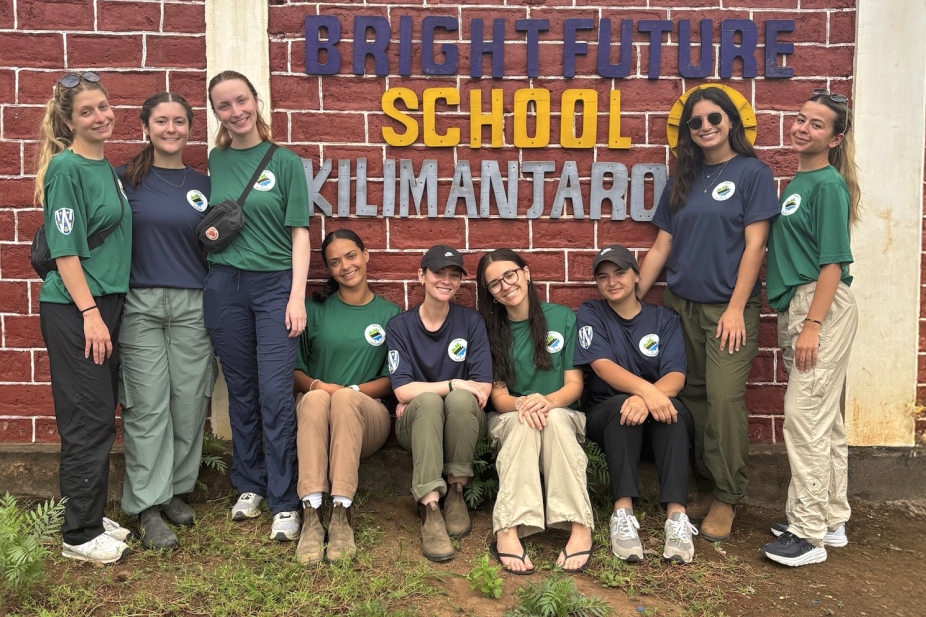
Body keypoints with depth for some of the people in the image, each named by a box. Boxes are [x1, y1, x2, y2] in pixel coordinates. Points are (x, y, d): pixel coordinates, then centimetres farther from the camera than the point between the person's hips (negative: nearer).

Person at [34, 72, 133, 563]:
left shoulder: (108, 169, 14)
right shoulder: (66, 167, -11)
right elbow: (64, 248, -16)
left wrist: (105, 310, 16)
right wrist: (90, 313, -19)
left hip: (106, 303, 8)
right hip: (74, 309, -8)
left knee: (100, 419, 13)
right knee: (88, 421, -3)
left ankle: (90, 519, 26)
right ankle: (80, 536, 9)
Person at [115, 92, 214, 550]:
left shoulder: (203, 185, 10)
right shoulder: (125, 180, 4)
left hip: (193, 305, 2)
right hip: (140, 305, -2)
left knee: (189, 402, 4)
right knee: (147, 406, -2)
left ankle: (176, 490, 21)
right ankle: (148, 505, 8)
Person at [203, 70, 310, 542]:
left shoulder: (285, 162, 0)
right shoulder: (213, 162, 8)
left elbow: (299, 233, -2)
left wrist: (297, 296, -9)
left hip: (275, 284, -2)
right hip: (224, 286, 3)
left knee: (276, 394, -7)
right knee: (241, 392, 10)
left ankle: (284, 503, 2)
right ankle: (249, 486, 26)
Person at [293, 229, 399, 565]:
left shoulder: (390, 314, 10)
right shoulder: (314, 308, 11)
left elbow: (392, 379, 6)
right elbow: (293, 369, 8)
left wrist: (352, 391, -12)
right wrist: (316, 385, -15)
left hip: (366, 415, 0)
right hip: (313, 414, 1)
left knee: (345, 399, -35)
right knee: (316, 399, -35)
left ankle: (341, 515, -42)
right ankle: (311, 515, -45)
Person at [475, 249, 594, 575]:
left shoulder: (563, 317, 1)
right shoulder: (490, 329, 2)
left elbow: (574, 384, -4)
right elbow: (498, 395, -3)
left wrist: (548, 401, -27)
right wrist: (523, 404, -27)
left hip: (562, 415, 0)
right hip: (509, 421, 0)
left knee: (553, 418, -35)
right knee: (526, 421, -35)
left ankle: (579, 527, -43)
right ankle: (508, 531, -46)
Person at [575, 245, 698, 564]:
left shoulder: (664, 319, 5)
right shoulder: (590, 314, 2)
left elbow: (676, 376, -10)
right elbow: (603, 366, -15)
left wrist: (646, 399, -33)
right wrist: (645, 390, -35)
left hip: (662, 421, 1)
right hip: (606, 416, -1)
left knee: (673, 408, -33)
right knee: (624, 406, -35)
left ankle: (677, 515, -41)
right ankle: (623, 513, -41)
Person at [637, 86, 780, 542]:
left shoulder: (752, 173, -1)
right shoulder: (683, 180, 12)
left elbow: (754, 245, -7)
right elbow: (661, 249, 12)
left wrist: (736, 308, -13)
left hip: (729, 308, -5)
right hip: (681, 306, 5)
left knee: (724, 397, -11)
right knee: (691, 398, 7)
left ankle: (726, 500, 3)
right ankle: (703, 488, 20)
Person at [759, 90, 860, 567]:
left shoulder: (828, 184, -10)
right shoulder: (797, 181, 15)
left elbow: (833, 262, -15)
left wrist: (812, 325, -19)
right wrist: (796, 320, 15)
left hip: (823, 307, -9)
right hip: (796, 307, 9)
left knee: (804, 415, -8)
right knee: (826, 419, 14)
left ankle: (809, 533, 0)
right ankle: (831, 519, 26)